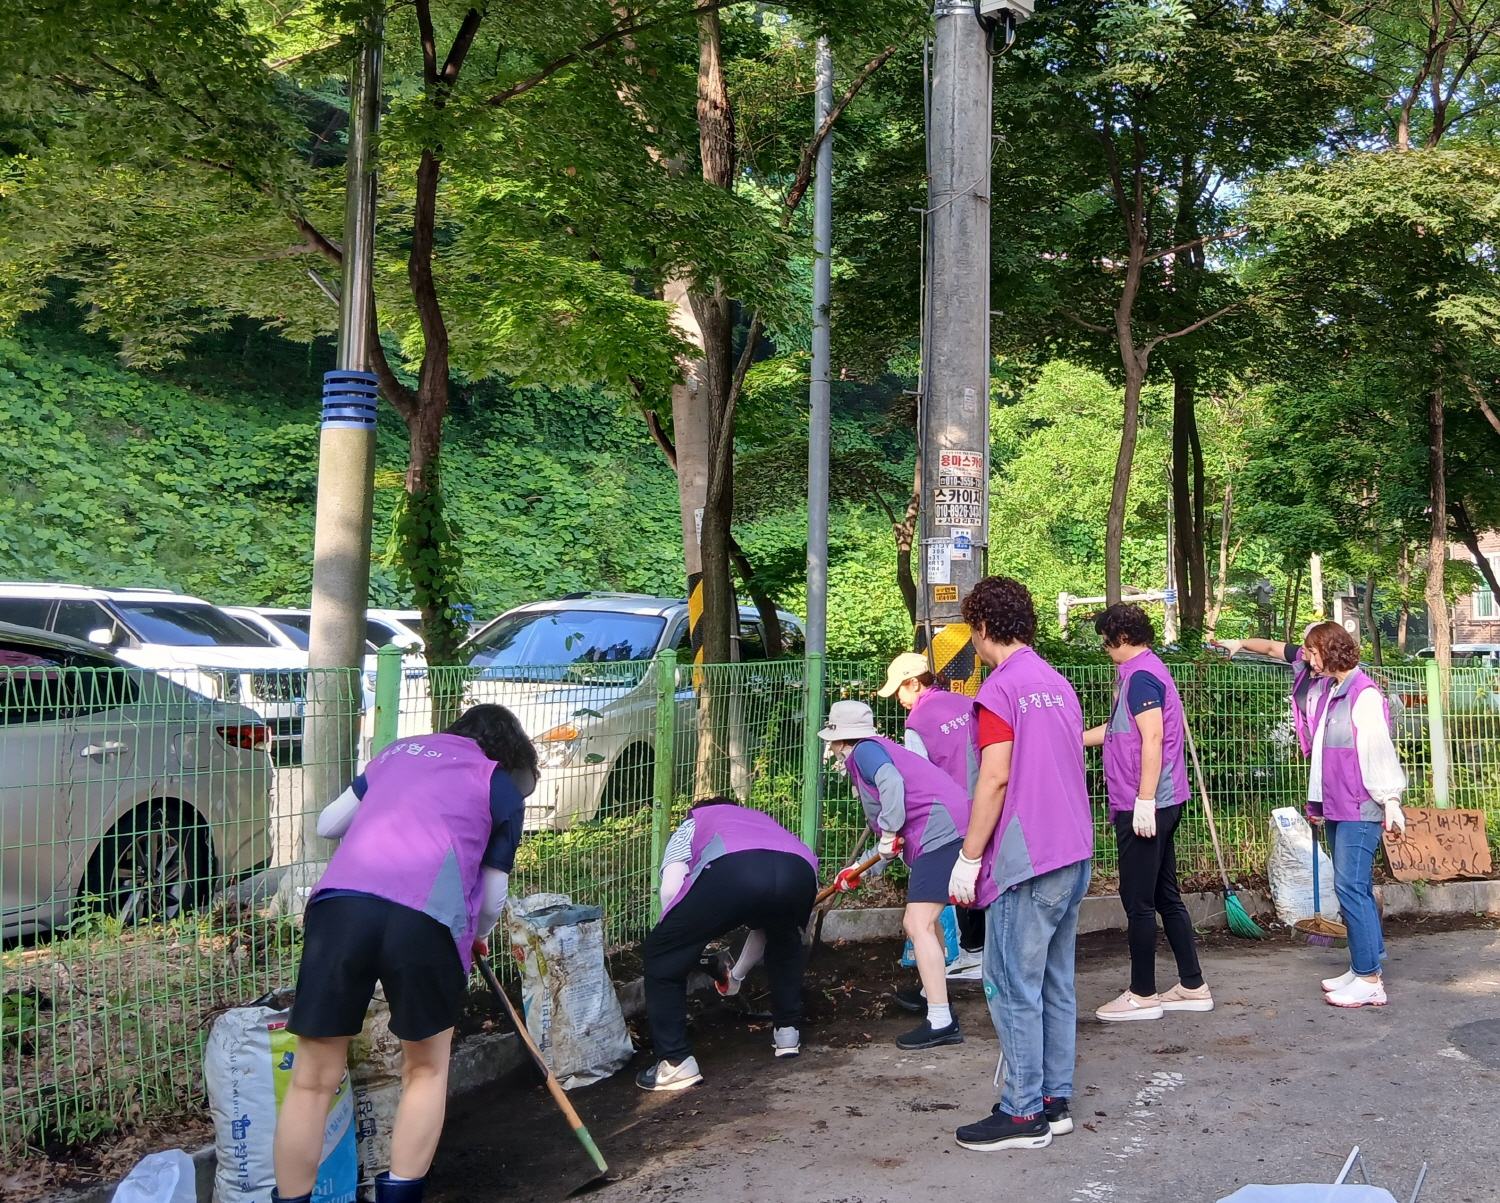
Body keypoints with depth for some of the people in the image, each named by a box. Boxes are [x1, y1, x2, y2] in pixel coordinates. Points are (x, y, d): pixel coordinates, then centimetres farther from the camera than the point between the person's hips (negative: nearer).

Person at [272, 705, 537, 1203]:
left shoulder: (401, 749, 28)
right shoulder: (504, 789, 19)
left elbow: (327, 824, 32)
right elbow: (492, 898, 19)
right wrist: (477, 937, 40)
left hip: (339, 901, 2)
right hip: (426, 918, -2)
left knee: (313, 1078, 10)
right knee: (427, 1068, 20)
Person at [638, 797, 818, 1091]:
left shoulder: (693, 823, 38)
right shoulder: (761, 821, 48)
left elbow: (671, 890, 17)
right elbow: (766, 918, 51)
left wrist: (686, 936, 35)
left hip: (733, 870, -5)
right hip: (799, 871, 5)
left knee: (662, 953, 16)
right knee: (784, 941, 40)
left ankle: (676, 1063, 12)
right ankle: (787, 1032, 44)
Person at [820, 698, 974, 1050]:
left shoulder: (864, 750, 0)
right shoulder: (880, 750, 26)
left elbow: (892, 781, -24)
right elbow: (894, 843, 28)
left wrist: (889, 831, -14)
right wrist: (857, 873, 32)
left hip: (939, 832, -11)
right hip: (946, 832, 11)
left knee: (919, 925, -14)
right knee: (925, 919, 28)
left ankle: (941, 1023, -17)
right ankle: (934, 993, 44)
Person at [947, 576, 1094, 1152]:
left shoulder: (1002, 688, -12)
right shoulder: (1059, 684, 13)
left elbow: (996, 779, -17)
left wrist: (969, 857, -11)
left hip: (1025, 862, -9)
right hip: (1073, 854, 9)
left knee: (1013, 988, -2)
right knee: (1055, 983, 14)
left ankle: (1024, 1114, 2)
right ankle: (1055, 1100, 20)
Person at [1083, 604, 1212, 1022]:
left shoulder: (1141, 676, -14)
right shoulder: (1147, 671, 18)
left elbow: (1152, 739, -22)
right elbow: (1117, 729, 30)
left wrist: (1144, 801, -24)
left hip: (1143, 806, -10)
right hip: (1161, 804, 10)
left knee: (1138, 901, -2)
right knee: (1165, 897, 14)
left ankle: (1142, 995, 6)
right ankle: (1193, 987, 20)